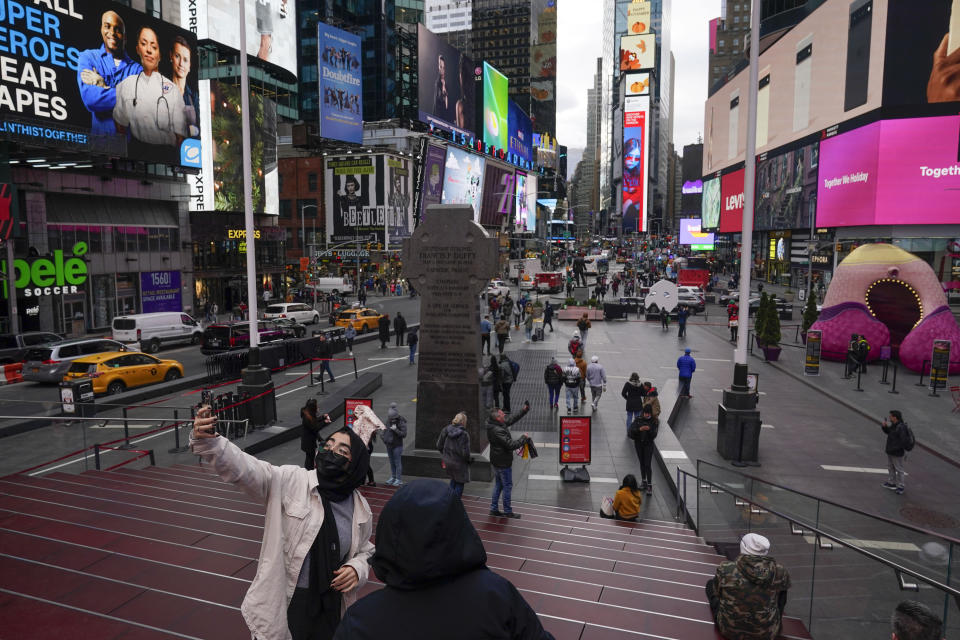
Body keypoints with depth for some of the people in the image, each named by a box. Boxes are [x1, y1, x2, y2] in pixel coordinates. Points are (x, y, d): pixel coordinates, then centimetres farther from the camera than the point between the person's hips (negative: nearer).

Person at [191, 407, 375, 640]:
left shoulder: (361, 509, -1)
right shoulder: (290, 482, -11)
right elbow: (245, 468, -25)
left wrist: (356, 568, -6)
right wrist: (208, 440, -41)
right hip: (280, 607, -2)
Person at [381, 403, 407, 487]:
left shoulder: (401, 423, -14)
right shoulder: (388, 421, 5)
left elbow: (404, 434, -19)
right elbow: (385, 430, 21)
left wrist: (396, 430, -28)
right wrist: (383, 437, 4)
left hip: (397, 446, -6)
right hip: (389, 445, 6)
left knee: (397, 462, -3)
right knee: (391, 462, 13)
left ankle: (399, 479, 4)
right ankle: (393, 477, 23)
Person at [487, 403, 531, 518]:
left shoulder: (493, 425, -1)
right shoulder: (498, 431, -31)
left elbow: (511, 420, 12)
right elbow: (511, 445, -30)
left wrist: (523, 411, 7)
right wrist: (524, 438, -16)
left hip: (497, 461, 9)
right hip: (503, 462, -9)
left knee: (499, 484, 20)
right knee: (507, 486, 6)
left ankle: (494, 509, 29)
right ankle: (507, 511, 18)